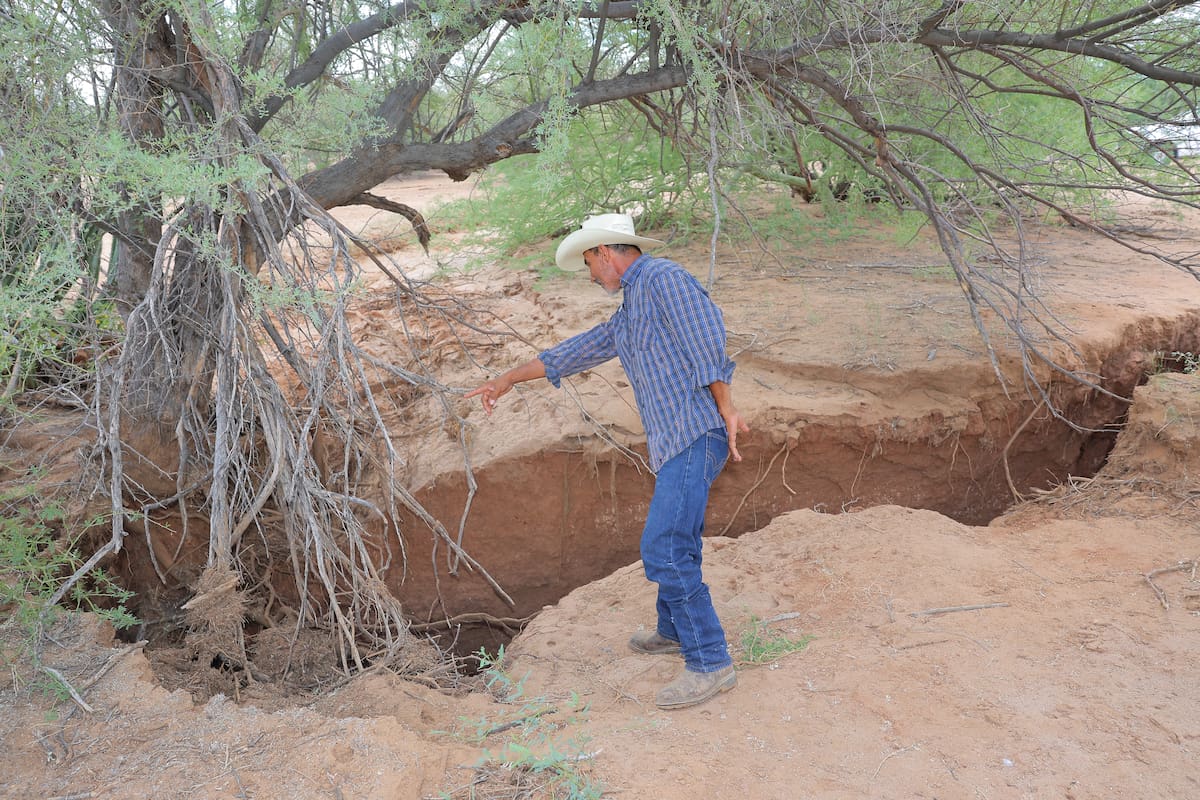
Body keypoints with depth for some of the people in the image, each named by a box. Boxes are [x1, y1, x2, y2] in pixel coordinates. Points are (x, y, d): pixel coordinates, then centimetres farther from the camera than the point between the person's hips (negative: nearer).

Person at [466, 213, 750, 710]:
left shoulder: (662, 278, -5)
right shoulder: (629, 314, 25)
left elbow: (706, 335, -14)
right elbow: (578, 350, 31)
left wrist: (726, 409, -17)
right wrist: (508, 380, 36)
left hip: (694, 433, -10)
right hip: (675, 443, 10)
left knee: (665, 551, -13)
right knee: (674, 543, 21)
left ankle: (710, 664, -6)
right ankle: (675, 632, 38)